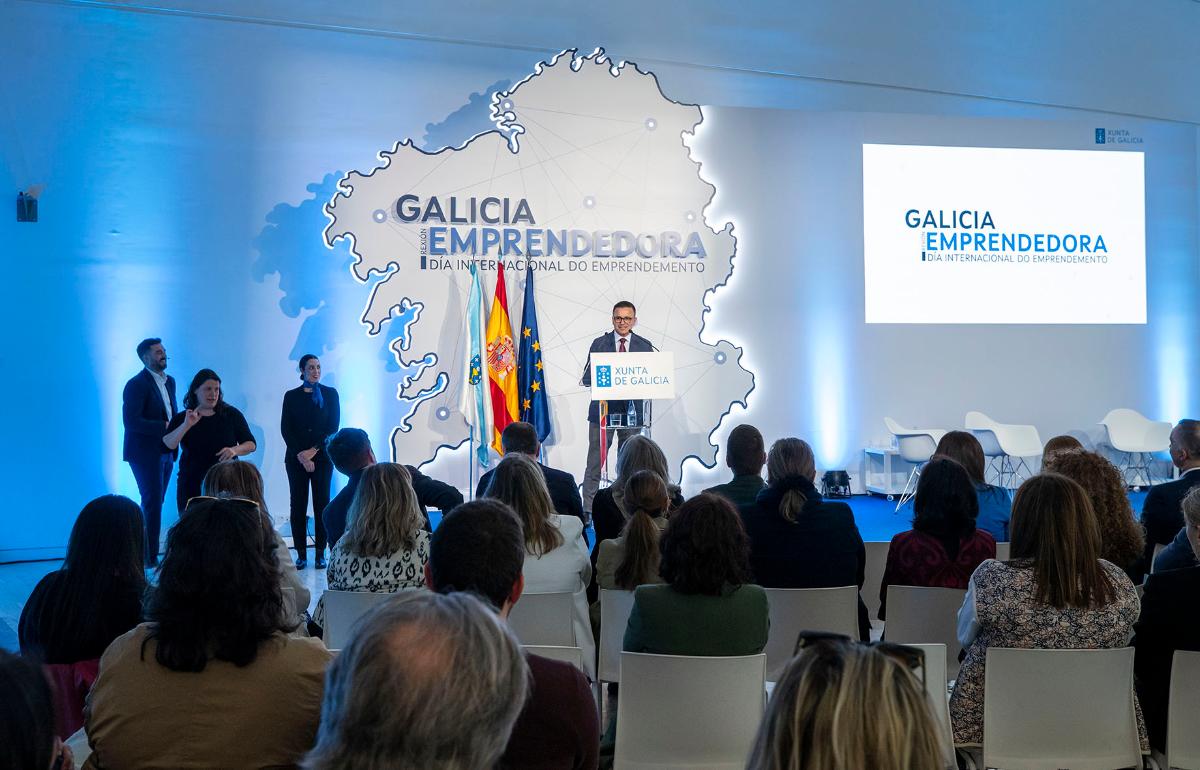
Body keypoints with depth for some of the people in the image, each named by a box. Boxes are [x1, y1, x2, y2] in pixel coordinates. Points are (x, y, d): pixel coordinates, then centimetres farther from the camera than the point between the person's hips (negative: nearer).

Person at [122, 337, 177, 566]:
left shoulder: (169, 381, 14)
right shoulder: (136, 384, -13)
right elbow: (131, 421, -20)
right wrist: (164, 427, -22)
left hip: (166, 452, 8)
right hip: (146, 453, -8)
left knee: (155, 502, 14)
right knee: (153, 504, -6)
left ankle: (144, 552, 24)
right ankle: (150, 558, 1)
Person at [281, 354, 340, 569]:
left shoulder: (330, 394, 6)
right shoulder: (291, 396, 7)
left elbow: (333, 427, 0)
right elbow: (285, 429, 1)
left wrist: (314, 450, -9)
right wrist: (301, 455, -9)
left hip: (322, 457, 0)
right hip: (296, 458, 1)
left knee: (322, 503, -2)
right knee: (298, 504, -1)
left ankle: (320, 553, 2)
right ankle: (301, 554, 3)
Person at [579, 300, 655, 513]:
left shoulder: (644, 346, 8)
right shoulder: (599, 344, 4)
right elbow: (587, 379, 2)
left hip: (632, 410, 2)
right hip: (603, 410, -1)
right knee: (595, 463, -2)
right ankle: (588, 510, 3)